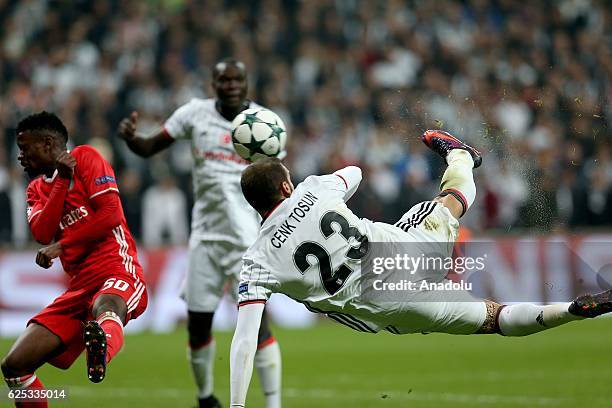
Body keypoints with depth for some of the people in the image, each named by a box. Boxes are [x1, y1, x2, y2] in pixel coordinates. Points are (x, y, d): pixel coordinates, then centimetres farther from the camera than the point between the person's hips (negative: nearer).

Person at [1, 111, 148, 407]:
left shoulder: (85, 158, 5)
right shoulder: (37, 189, 23)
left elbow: (111, 214, -8)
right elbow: (42, 234, 2)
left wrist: (62, 245, -8)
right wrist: (63, 180, -3)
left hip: (117, 271, -7)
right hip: (79, 287, 7)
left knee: (105, 309, -45)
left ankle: (102, 348, -77)